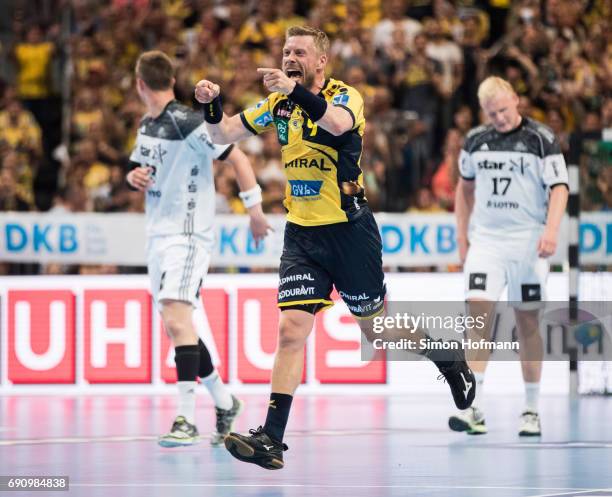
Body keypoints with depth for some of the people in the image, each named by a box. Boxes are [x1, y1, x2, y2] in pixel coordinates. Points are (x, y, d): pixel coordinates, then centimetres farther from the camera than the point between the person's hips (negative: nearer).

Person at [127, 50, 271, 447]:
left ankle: (187, 421, -23)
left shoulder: (188, 123, -15)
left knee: (177, 320, -21)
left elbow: (237, 158, -12)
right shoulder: (148, 126, 11)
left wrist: (256, 210, -10)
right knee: (176, 327, 14)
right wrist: (134, 176, 2)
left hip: (188, 235, -9)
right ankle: (225, 402, 30)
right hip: (159, 236, 9)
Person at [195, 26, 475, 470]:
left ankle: (451, 362, 38)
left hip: (349, 230, -4)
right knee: (291, 330, -9)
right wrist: (212, 104, -15)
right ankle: (271, 439, -12)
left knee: (379, 328, 10)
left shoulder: (345, 95, -11)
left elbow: (337, 122, -35)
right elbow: (224, 134, 6)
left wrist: (296, 91, -49)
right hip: (302, 236, 4)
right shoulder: (279, 104, 5)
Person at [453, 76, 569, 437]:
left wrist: (551, 230, -23)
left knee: (528, 322, 3)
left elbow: (559, 187, -8)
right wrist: (462, 235, 16)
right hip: (485, 241, 3)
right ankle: (473, 409, -15)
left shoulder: (542, 139, -5)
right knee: (478, 314, -12)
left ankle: (532, 410, 14)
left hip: (527, 243, -2)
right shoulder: (476, 140, 8)